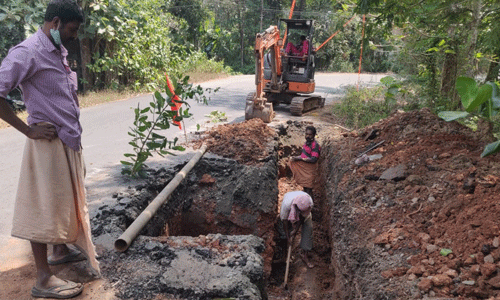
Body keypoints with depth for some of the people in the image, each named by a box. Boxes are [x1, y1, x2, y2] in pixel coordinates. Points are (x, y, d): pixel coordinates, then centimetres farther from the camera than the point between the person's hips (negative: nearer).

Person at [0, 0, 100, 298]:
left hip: (69, 141, 9)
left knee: (65, 199, 20)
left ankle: (61, 249, 39)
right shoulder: (27, 52, -15)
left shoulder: (59, 51, 13)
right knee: (45, 206, -1)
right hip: (48, 143, -9)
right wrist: (29, 130, -19)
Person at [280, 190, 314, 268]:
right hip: (289, 212, -1)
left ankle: (305, 254, -7)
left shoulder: (309, 202, -38)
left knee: (308, 227, -14)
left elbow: (303, 216, -21)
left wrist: (295, 230, -18)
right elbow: (285, 220, -30)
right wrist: (288, 237, -24)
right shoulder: (287, 203, -44)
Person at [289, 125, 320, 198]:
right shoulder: (307, 142, 9)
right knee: (304, 188, 17)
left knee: (308, 189, -5)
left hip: (310, 170, -9)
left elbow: (314, 159, -26)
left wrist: (300, 158, -21)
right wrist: (296, 157, 4)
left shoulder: (315, 145, -18)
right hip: (303, 168, 9)